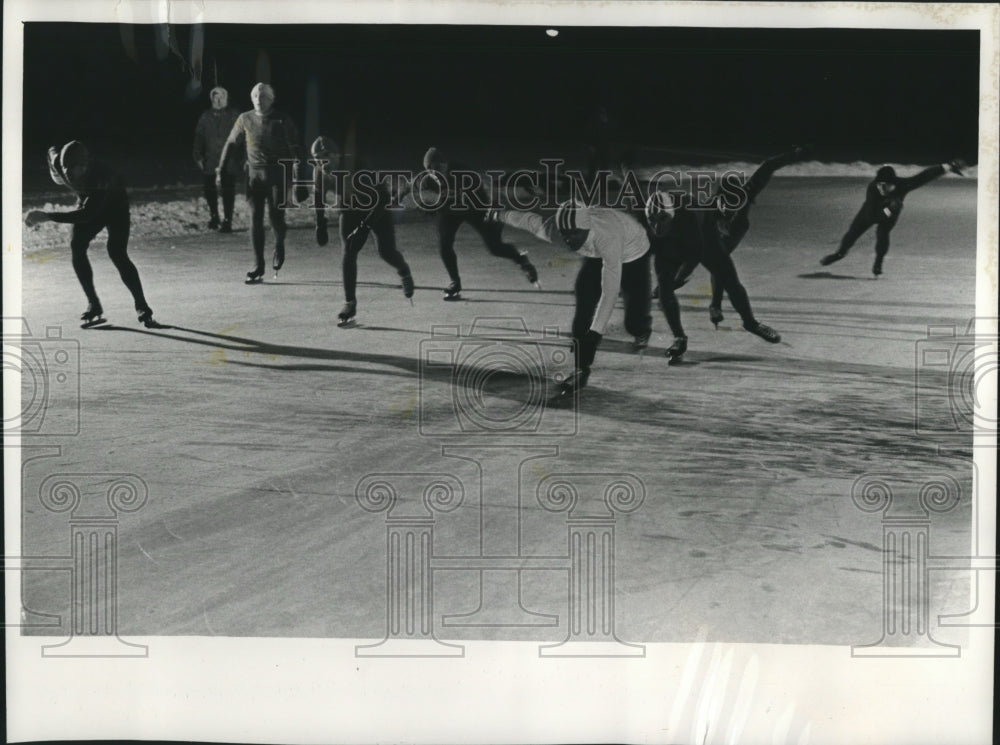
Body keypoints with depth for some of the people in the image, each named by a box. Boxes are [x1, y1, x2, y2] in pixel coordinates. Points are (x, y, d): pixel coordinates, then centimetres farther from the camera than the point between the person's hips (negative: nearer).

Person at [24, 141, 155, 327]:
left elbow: (86, 214, -49)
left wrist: (47, 217, -54)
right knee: (76, 246, -16)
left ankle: (143, 309, -12)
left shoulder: (103, 176, -44)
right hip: (87, 203, 6)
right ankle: (94, 305, -8)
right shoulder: (57, 163, -26)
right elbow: (52, 151, 1)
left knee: (117, 254, -22)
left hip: (115, 205, -5)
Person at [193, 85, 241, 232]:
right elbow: (199, 137, 10)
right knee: (209, 189, 7)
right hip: (210, 161, 3)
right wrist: (198, 156, 4)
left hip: (229, 161, -3)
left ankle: (227, 221, 4)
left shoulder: (234, 116, 0)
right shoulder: (206, 116, 8)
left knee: (228, 191, -3)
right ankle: (214, 216, 27)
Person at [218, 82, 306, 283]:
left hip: (278, 175, -2)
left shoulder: (283, 120, -1)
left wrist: (297, 178, -9)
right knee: (255, 219, -2)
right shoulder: (245, 119, 5)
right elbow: (231, 144, 14)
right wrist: (220, 170, 11)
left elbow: (295, 150, -1)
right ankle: (258, 266, 3)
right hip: (254, 174, 2)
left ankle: (279, 244, 25)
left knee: (275, 216, -10)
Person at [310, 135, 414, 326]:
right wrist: (321, 224, -1)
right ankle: (350, 303, 0)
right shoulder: (320, 172, -20)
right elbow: (319, 196, 2)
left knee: (385, 251, -8)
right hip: (350, 208, 4)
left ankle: (404, 273, 27)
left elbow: (383, 198, -33)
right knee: (348, 254, -7)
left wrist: (364, 227, -36)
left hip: (377, 206, -4)